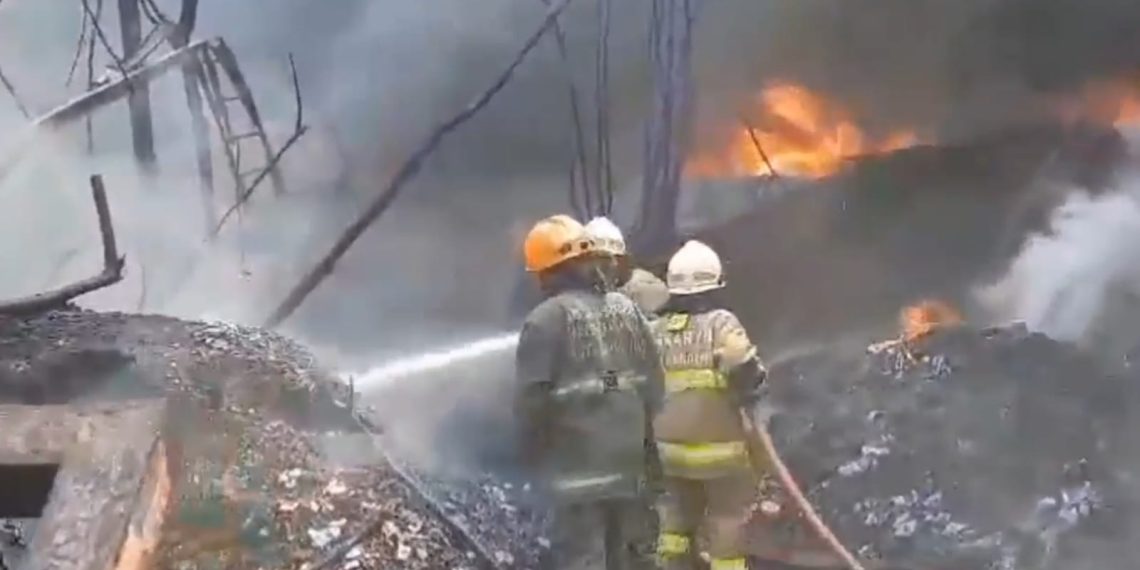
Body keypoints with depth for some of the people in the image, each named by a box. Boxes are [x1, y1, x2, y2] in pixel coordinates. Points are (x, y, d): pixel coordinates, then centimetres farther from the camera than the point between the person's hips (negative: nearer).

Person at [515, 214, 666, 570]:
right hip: (629, 462, 6)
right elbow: (655, 380, 9)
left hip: (577, 465, -6)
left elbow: (533, 398, -14)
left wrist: (533, 458, 0)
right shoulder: (627, 309, 8)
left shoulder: (546, 319, -12)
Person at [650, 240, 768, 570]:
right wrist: (752, 388, 3)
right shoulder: (722, 324, -14)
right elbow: (747, 378, -19)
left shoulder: (655, 331, 2)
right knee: (727, 524, 7)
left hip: (671, 447, 5)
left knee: (676, 522, 17)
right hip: (720, 447, -5)